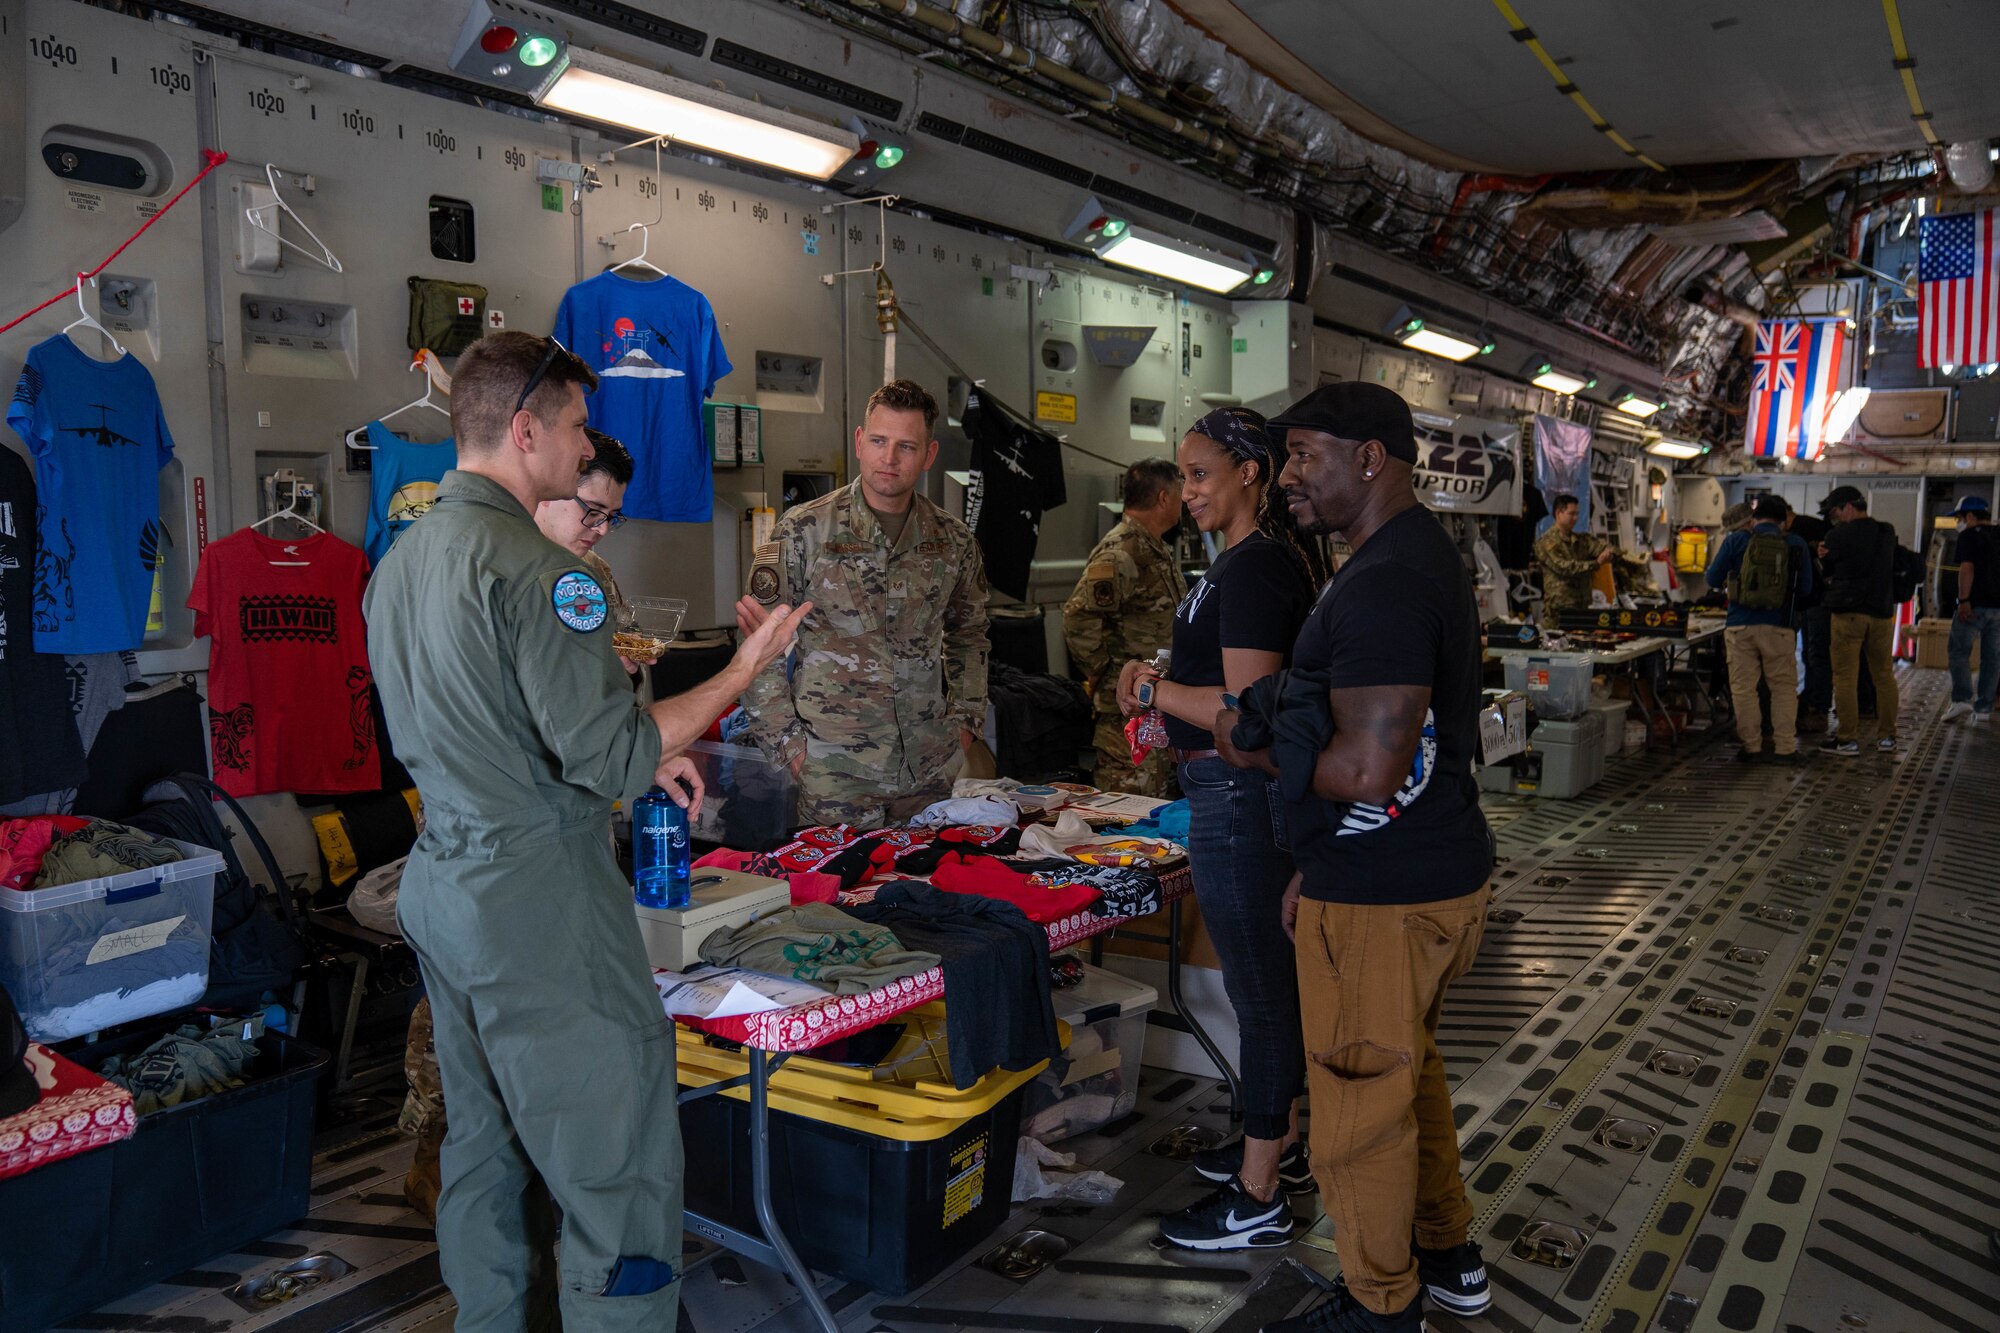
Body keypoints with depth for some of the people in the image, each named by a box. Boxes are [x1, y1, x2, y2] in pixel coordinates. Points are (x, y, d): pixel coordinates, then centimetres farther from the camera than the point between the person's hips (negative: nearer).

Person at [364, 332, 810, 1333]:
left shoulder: (399, 561, 11)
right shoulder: (531, 569, -19)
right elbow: (611, 759, -22)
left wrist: (638, 757, 17)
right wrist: (743, 671, -11)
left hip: (442, 886, 10)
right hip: (538, 906, -10)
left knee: (486, 1155, 21)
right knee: (618, 1175, 0)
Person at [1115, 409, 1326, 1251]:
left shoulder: (1250, 570, -20)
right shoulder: (1283, 553, 13)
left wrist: (1154, 689, -13)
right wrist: (1165, 684, 13)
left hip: (1240, 799, -11)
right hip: (1257, 795, 11)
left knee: (1258, 991, 0)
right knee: (1271, 979, 20)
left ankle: (1258, 1198, 13)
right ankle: (1281, 1147, 36)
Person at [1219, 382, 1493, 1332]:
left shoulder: (1382, 583, -24)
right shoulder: (1424, 554, 11)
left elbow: (1368, 769, -30)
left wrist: (1253, 751, -13)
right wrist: (1320, 864, 19)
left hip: (1382, 898, -10)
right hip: (1438, 868, 11)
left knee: (1360, 1106, 7)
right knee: (1409, 1069, 25)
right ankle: (1447, 1254, 43)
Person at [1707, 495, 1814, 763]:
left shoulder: (1736, 541, -2)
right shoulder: (1796, 545, 1)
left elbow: (1713, 579, 2)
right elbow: (1805, 587, 6)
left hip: (1740, 626, -1)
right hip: (1778, 627, 1)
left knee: (1743, 688, 6)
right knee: (1783, 688, 11)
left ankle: (1751, 747, 9)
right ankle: (1785, 747, 10)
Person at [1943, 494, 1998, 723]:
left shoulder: (1969, 535, -7)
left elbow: (1967, 568, -17)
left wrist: (1964, 600, -20)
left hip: (1975, 604, -6)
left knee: (1959, 651, 0)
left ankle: (1962, 698, -13)